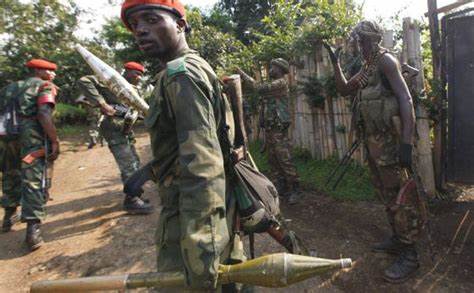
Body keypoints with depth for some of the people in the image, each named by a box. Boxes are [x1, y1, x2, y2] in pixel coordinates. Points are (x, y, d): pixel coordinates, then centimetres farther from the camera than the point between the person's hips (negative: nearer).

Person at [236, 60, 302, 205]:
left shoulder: (281, 83, -8)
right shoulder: (273, 85, 21)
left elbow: (260, 88, -18)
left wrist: (243, 74, -12)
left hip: (279, 129, -9)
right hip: (269, 127, 9)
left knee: (285, 160, -8)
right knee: (273, 161, 10)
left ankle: (295, 190, 1)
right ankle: (283, 189, 20)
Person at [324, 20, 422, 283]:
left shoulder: (385, 60, -11)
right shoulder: (367, 68, 16)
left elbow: (405, 99, -19)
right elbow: (344, 89, 25)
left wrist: (407, 142, -27)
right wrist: (335, 62, 14)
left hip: (390, 139, -9)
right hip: (373, 139, 9)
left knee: (399, 195, -3)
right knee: (386, 194, 17)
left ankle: (409, 256, 8)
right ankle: (398, 239, 32)